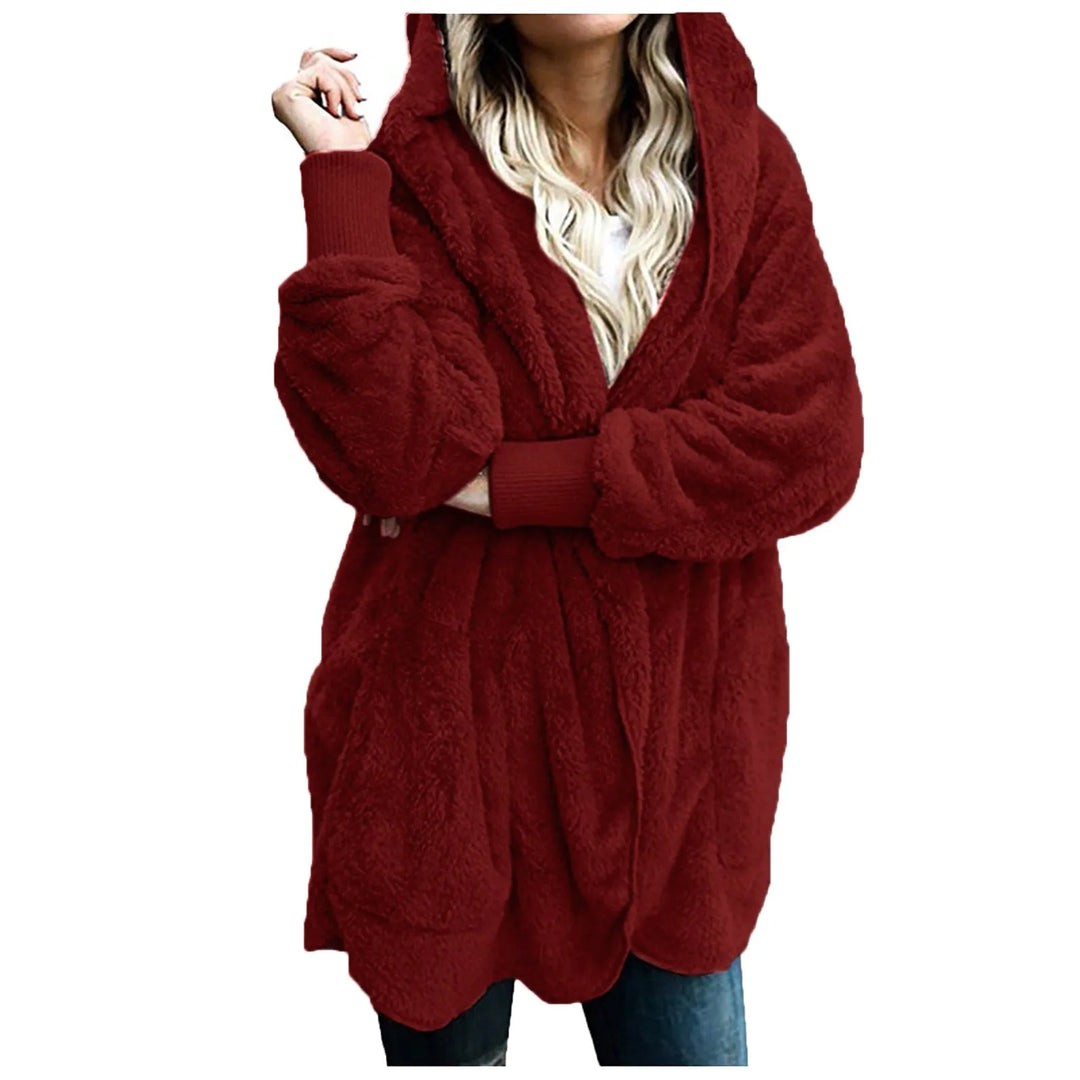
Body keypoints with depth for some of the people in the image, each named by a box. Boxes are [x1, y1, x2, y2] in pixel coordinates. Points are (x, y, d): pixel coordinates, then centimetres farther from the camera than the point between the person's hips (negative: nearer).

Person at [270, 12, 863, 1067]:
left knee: (687, 1042, 17)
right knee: (446, 1035, 19)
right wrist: (339, 179, -21)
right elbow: (395, 447, -21)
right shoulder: (415, 168, -6)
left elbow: (810, 445, -12)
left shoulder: (746, 160, 1)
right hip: (455, 727, -1)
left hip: (672, 735, 2)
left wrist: (513, 482, -15)